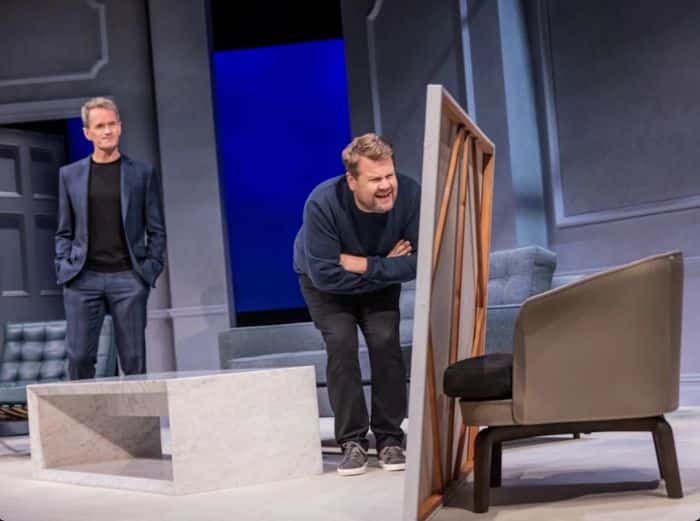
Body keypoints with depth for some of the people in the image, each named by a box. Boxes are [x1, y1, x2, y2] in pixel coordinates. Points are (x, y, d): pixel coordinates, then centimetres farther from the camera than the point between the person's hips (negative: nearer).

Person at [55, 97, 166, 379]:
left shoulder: (143, 173, 7)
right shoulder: (69, 174, 12)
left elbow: (156, 230, 8)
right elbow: (64, 232, 14)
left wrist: (151, 269, -3)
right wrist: (64, 269, 1)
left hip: (128, 277, -1)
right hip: (83, 279, 1)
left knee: (133, 358, 0)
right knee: (79, 356, -3)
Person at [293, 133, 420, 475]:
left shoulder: (409, 195, -31)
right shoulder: (323, 203, -35)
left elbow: (418, 263, -28)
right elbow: (325, 274, -35)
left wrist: (365, 265, -33)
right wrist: (386, 265, -30)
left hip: (379, 281, 2)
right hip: (325, 284, -1)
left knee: (385, 342, -16)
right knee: (341, 344, -18)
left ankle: (390, 439, -3)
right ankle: (352, 442, -7)